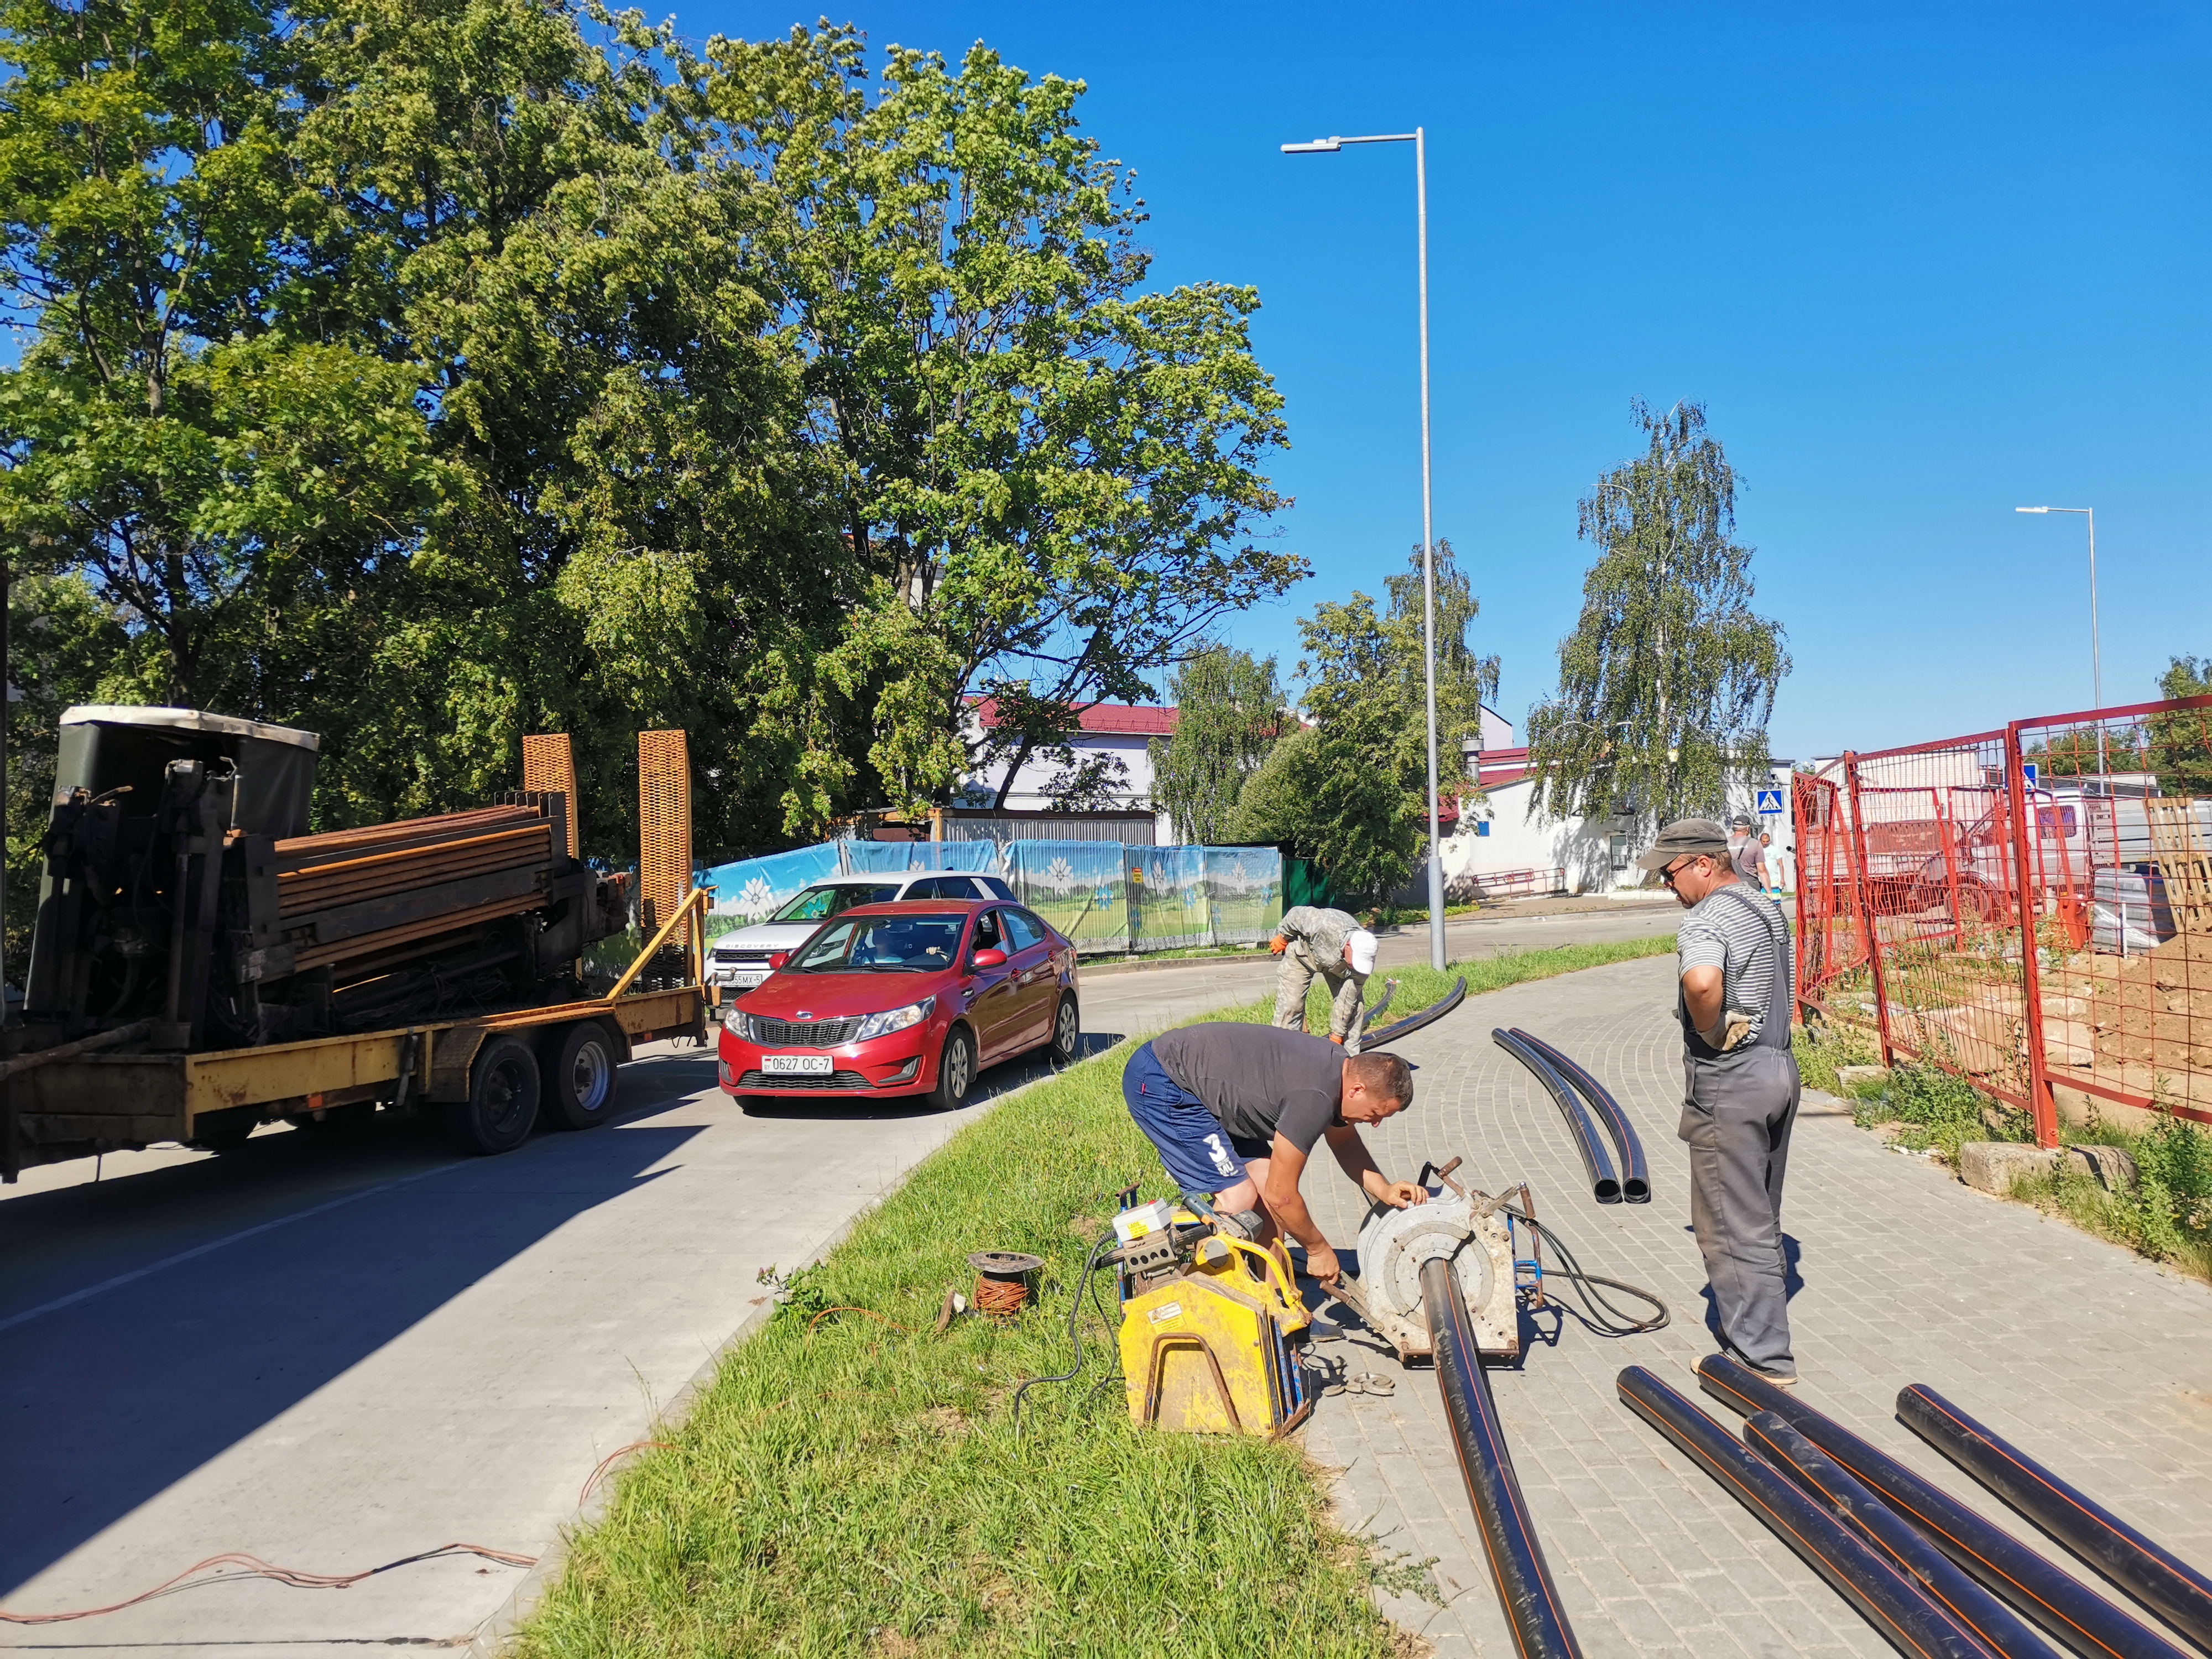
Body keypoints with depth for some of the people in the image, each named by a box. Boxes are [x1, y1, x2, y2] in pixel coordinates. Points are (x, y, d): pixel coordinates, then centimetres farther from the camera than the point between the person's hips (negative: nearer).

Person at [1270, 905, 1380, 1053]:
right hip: (1302, 953, -2)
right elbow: (1298, 914, -23)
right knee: (1291, 1006, -14)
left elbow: (1346, 1000, -24)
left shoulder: (1363, 957, -33)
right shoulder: (1324, 925, -46)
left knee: (1354, 1003, -8)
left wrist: (1337, 1035, -20)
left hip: (1336, 966, 2)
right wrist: (1282, 937, -8)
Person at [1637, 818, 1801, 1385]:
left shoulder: (1706, 920, -19)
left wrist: (1710, 1031, -22)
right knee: (1760, 1217, 21)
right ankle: (1761, 1332, 33)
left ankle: (1764, 1359, 5)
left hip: (1728, 1083, -10)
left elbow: (1703, 982, -40)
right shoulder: (1767, 909, 12)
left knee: (1732, 1226, 0)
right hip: (1780, 1066, 10)